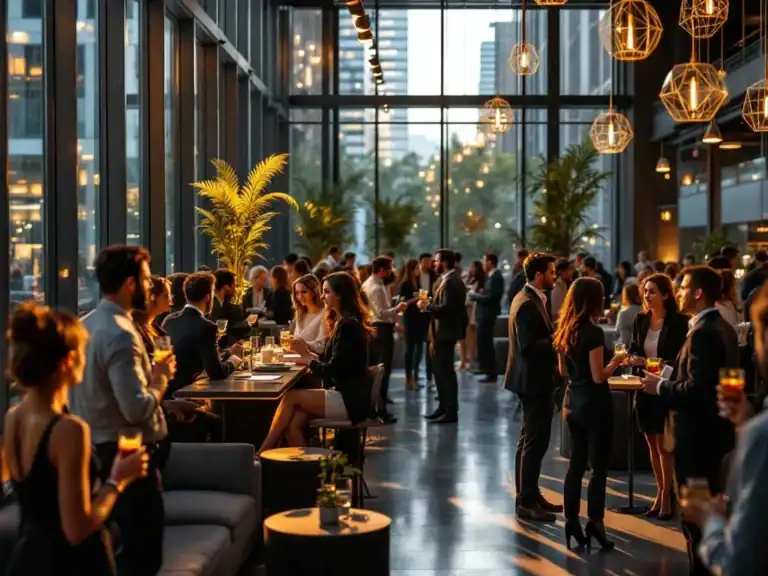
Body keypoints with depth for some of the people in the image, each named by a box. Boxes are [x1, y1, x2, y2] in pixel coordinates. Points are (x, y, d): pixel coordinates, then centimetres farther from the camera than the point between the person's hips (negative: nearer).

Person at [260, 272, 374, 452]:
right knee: (292, 425, -11)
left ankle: (263, 453, -2)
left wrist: (307, 355, -4)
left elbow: (333, 370, -16)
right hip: (343, 394, 9)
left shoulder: (348, 325, -14)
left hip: (350, 400, -9)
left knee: (291, 397, -12)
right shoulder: (342, 322, 17)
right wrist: (308, 352, 6)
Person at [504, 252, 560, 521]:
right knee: (534, 443, -6)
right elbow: (528, 345, -26)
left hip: (533, 379, 11)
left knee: (529, 442, 17)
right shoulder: (528, 304, -19)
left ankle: (529, 495, 27)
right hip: (534, 380, -11)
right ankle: (526, 502, -2)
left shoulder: (529, 298, 13)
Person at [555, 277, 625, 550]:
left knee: (576, 463, 13)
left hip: (573, 402, 8)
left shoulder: (565, 331, 5)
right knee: (599, 467, 2)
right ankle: (595, 523, 3)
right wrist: (616, 361, -5)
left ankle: (571, 521, 16)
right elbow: (599, 377, -19)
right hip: (594, 404, -8)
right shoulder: (593, 332, -18)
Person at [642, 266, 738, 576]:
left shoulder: (703, 332, -21)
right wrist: (669, 379, 12)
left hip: (698, 434, -10)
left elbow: (697, 389, -28)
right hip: (714, 429, 10)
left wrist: (661, 386, -14)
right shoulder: (722, 327, 10)